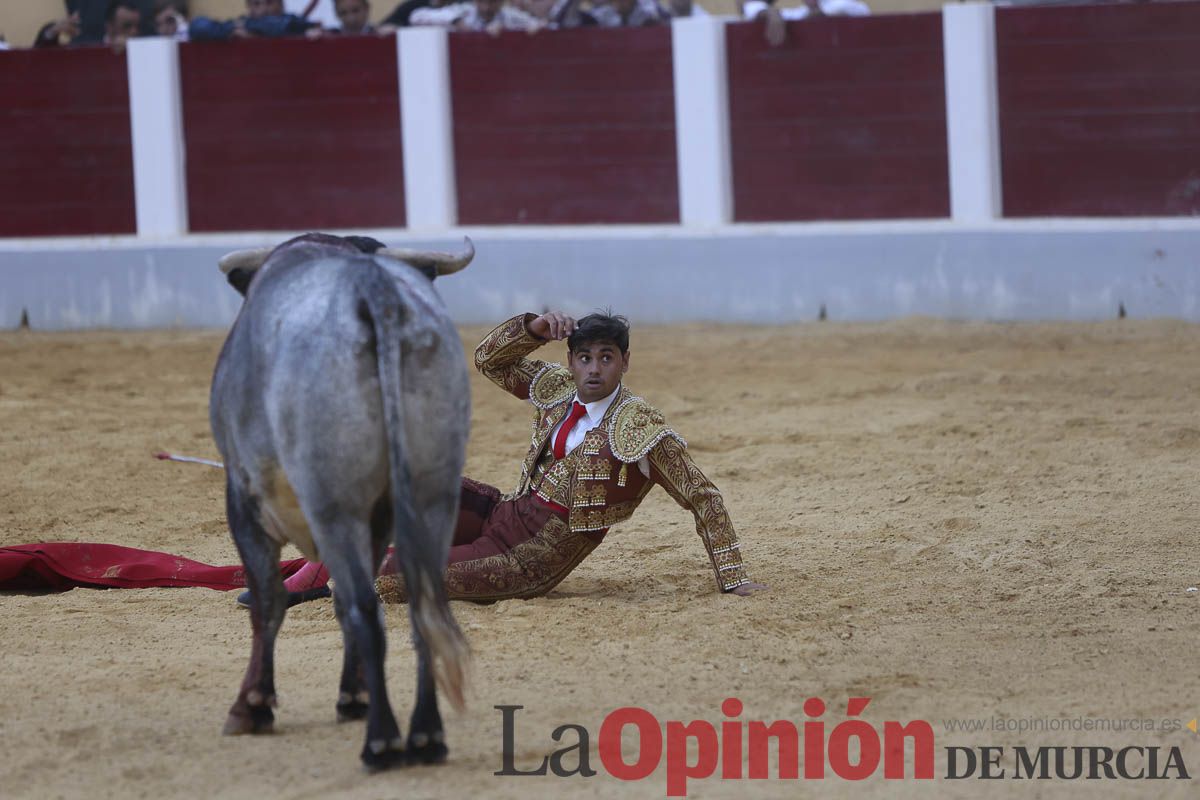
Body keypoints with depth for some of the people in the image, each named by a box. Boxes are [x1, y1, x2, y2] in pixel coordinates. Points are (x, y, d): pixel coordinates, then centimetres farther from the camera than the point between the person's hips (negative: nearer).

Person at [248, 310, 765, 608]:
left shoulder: (640, 429, -14)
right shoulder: (558, 390, 6)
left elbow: (703, 498, -11)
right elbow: (489, 360, 13)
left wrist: (732, 578, -14)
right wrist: (534, 328, -5)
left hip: (539, 557, -7)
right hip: (504, 515, 7)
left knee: (392, 583, -20)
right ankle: (311, 577, -3)